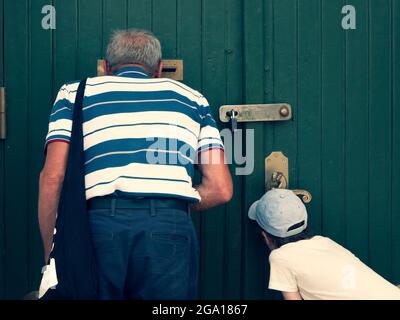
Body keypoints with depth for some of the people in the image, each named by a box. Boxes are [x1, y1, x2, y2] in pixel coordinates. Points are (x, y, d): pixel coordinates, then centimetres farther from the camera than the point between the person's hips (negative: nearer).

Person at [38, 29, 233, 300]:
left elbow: (53, 177, 7)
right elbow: (220, 190, 15)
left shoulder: (75, 92, 21)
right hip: (171, 228, 0)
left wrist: (50, 255, 14)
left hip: (100, 225, 0)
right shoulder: (191, 97, 24)